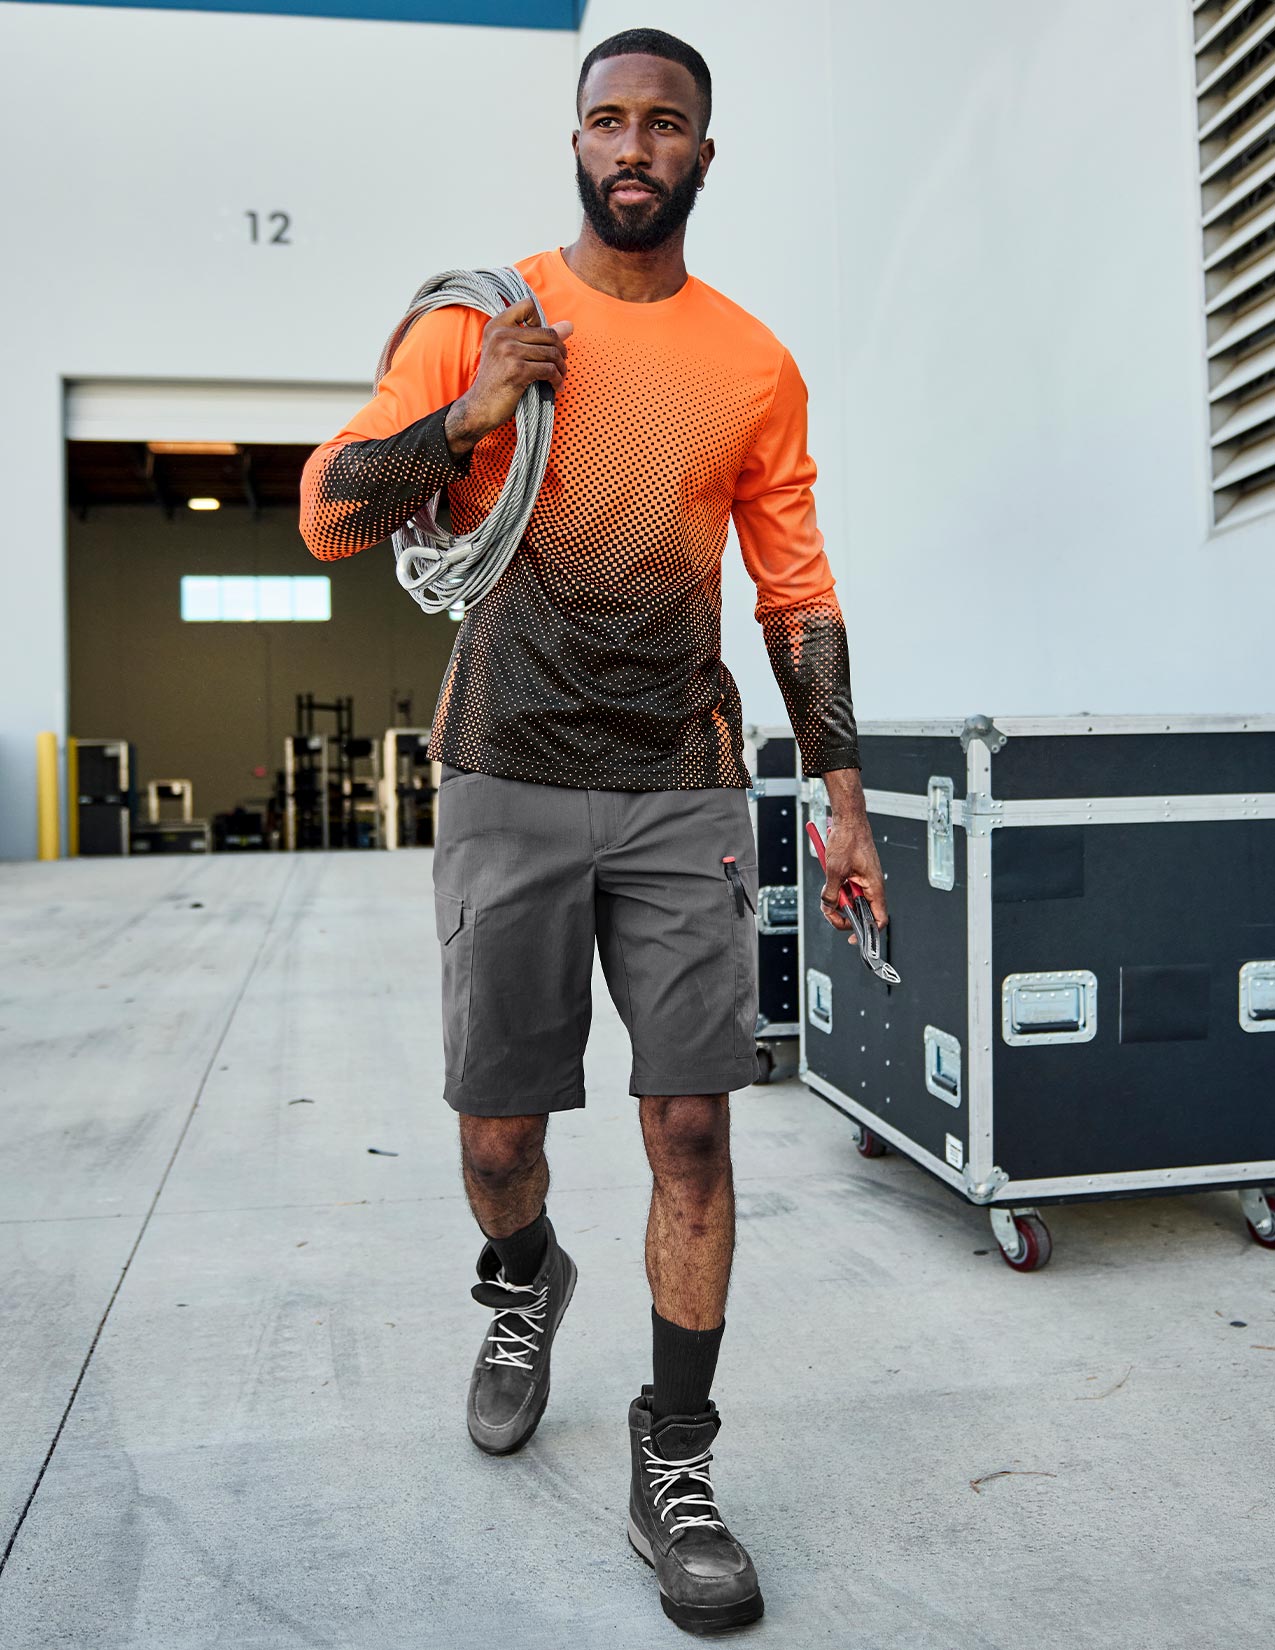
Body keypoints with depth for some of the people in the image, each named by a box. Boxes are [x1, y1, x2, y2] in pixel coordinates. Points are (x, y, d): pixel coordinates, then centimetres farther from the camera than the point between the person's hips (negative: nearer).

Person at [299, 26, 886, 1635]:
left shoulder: (754, 366, 9)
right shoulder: (479, 320, 5)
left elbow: (796, 588, 10)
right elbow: (329, 516, 2)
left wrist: (842, 797, 5)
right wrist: (472, 414, -13)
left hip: (685, 793, 1)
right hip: (510, 785, 0)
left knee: (691, 1126, -2)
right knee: (496, 1130, 7)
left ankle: (673, 1467, 15)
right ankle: (522, 1282, 42)